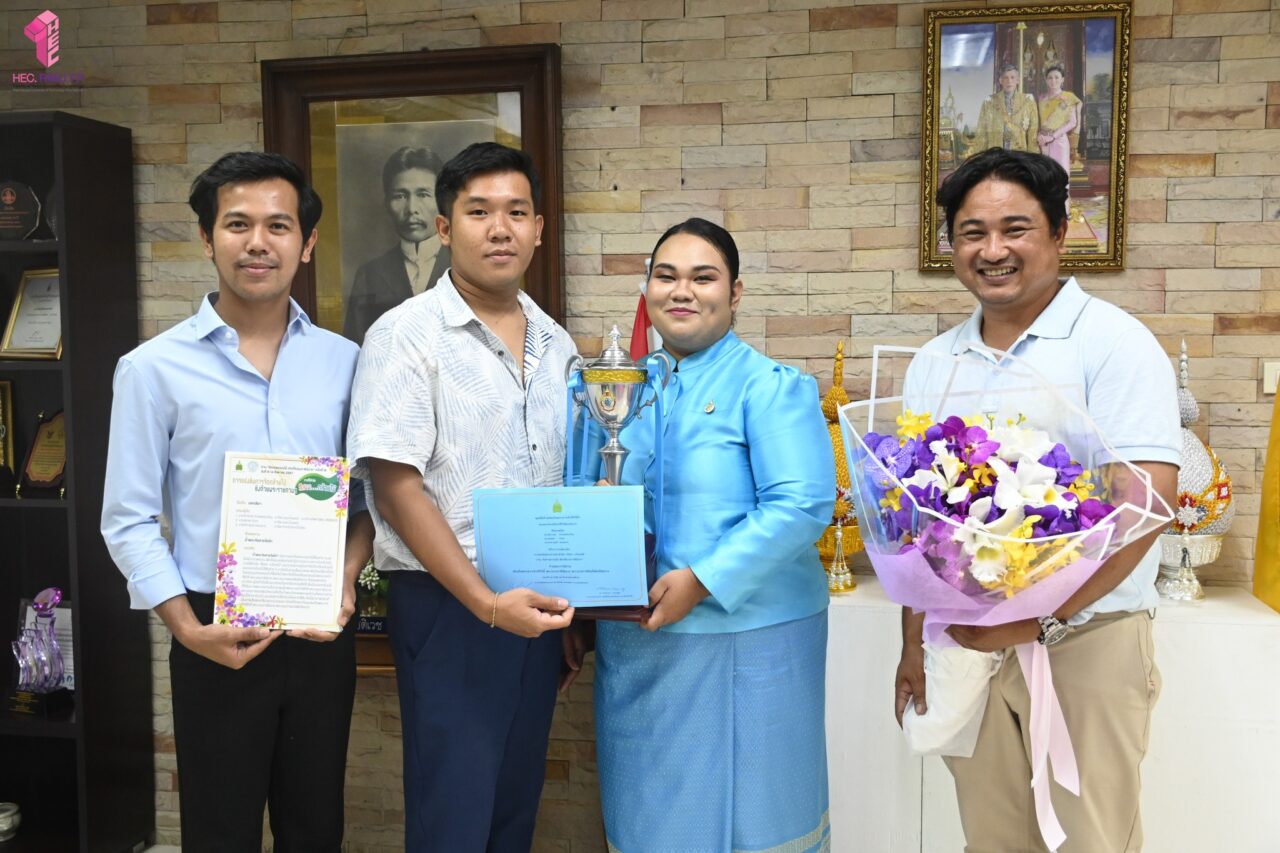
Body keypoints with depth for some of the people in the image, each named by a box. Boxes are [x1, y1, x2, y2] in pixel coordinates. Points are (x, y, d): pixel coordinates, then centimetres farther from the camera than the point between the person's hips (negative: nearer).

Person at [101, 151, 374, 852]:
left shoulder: (342, 361, 3)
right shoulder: (155, 367, -5)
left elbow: (364, 494, 8)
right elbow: (130, 520, -4)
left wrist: (347, 578, -8)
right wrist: (188, 629, -13)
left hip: (322, 636, 3)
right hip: (217, 641, -2)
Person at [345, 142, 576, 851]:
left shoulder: (555, 344, 9)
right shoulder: (406, 335, -10)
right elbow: (395, 487, -15)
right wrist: (485, 602, -19)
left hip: (537, 606, 6)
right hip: (448, 607, -5)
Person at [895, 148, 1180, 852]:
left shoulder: (1113, 343, -9)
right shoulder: (934, 363, 7)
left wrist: (1040, 618, -22)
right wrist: (913, 643, 9)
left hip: (1085, 637, -4)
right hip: (964, 640, 5)